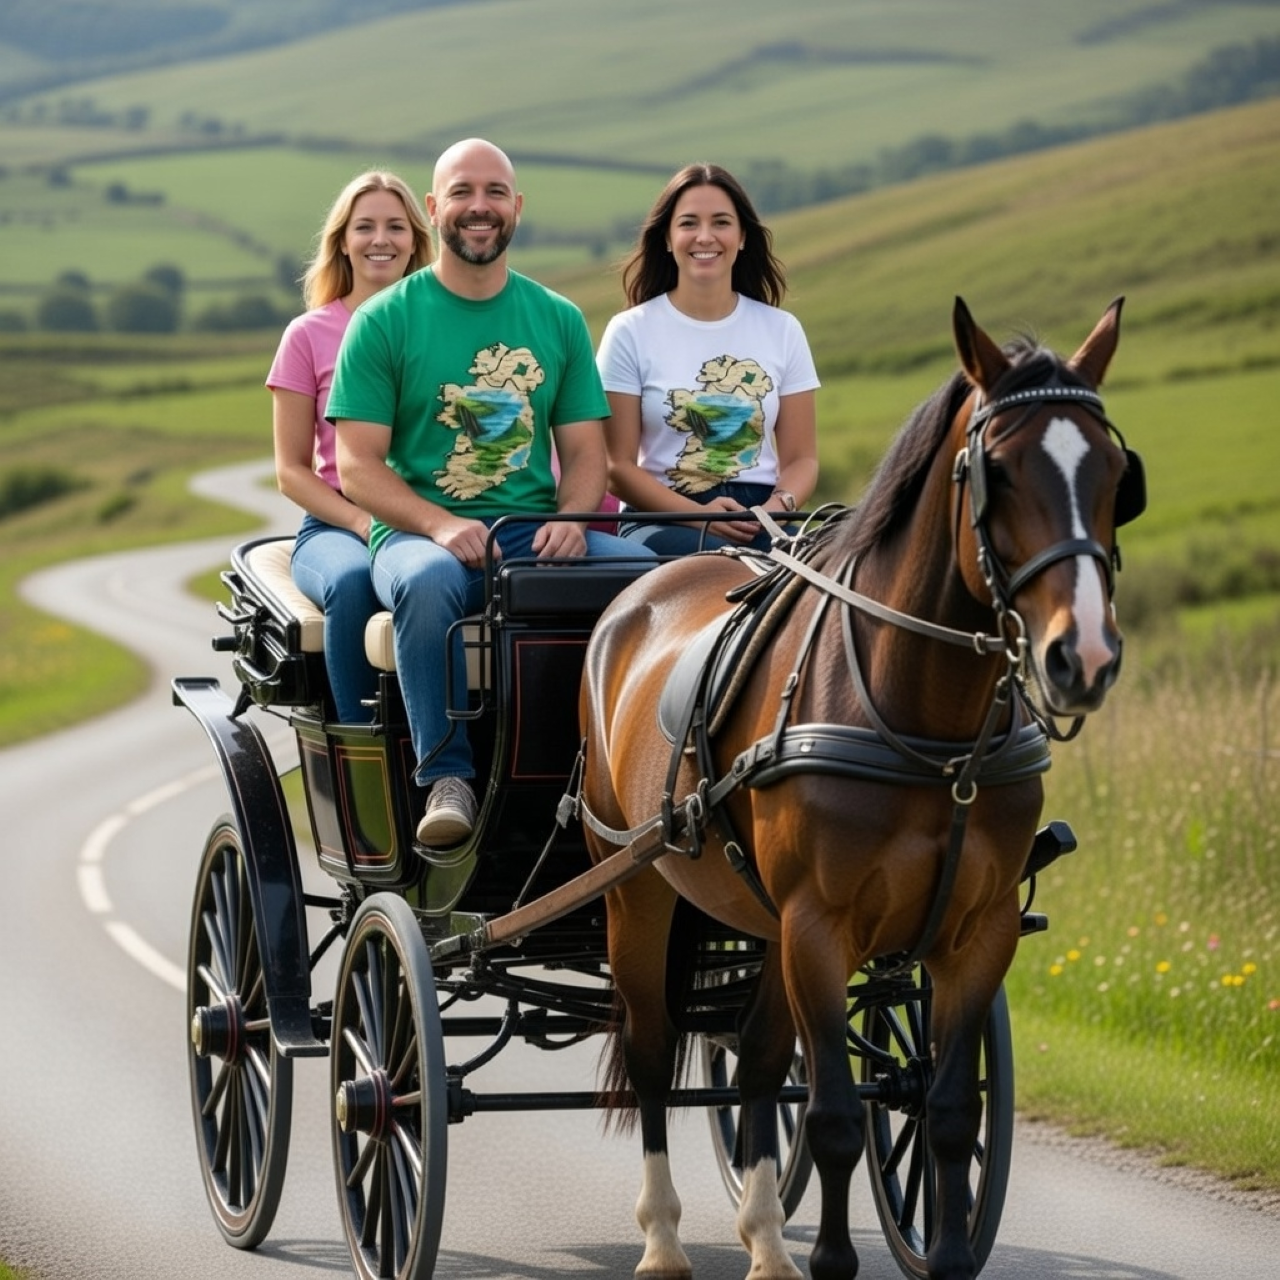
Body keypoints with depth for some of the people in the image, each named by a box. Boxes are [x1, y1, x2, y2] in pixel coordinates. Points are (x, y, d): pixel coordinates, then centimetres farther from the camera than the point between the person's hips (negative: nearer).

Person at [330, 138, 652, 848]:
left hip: (535, 531, 3)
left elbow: (584, 449, 12)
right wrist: (440, 525, -21)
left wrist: (570, 521, -10)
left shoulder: (559, 320, 13)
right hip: (418, 530, -3)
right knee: (430, 582, -39)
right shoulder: (384, 321, 3)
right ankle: (447, 779, -31)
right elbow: (359, 465, -3)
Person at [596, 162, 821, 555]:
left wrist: (777, 507, -13)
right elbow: (618, 465, 1)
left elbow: (801, 458, 11)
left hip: (761, 520, 3)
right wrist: (698, 516, -16)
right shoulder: (631, 332, 5)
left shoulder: (782, 331, 13)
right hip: (661, 519, -3)